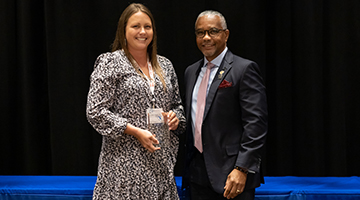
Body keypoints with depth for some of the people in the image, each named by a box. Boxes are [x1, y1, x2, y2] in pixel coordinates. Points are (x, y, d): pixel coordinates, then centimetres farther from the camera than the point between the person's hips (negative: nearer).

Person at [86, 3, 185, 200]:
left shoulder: (164, 65, 14)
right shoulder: (109, 63, -3)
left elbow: (177, 104, 24)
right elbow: (96, 112, -9)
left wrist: (175, 117, 0)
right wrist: (136, 132, -15)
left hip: (161, 161, 5)